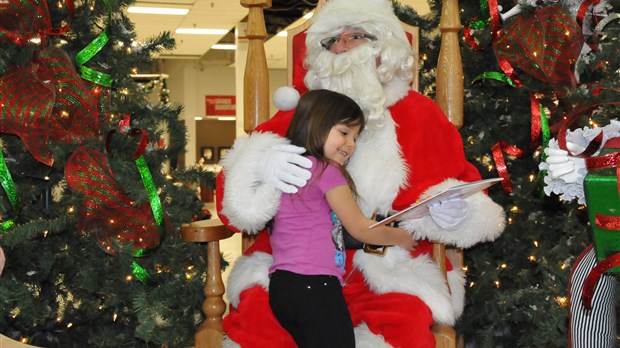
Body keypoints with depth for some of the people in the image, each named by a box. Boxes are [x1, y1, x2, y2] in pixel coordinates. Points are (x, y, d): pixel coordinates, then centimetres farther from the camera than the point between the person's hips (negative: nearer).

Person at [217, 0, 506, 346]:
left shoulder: (418, 113, 9)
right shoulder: (298, 114, 9)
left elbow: (454, 182, 13)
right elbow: (232, 200, 2)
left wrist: (446, 211, -12)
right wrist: (260, 166, -21)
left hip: (391, 270, 0)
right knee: (256, 314, -27)